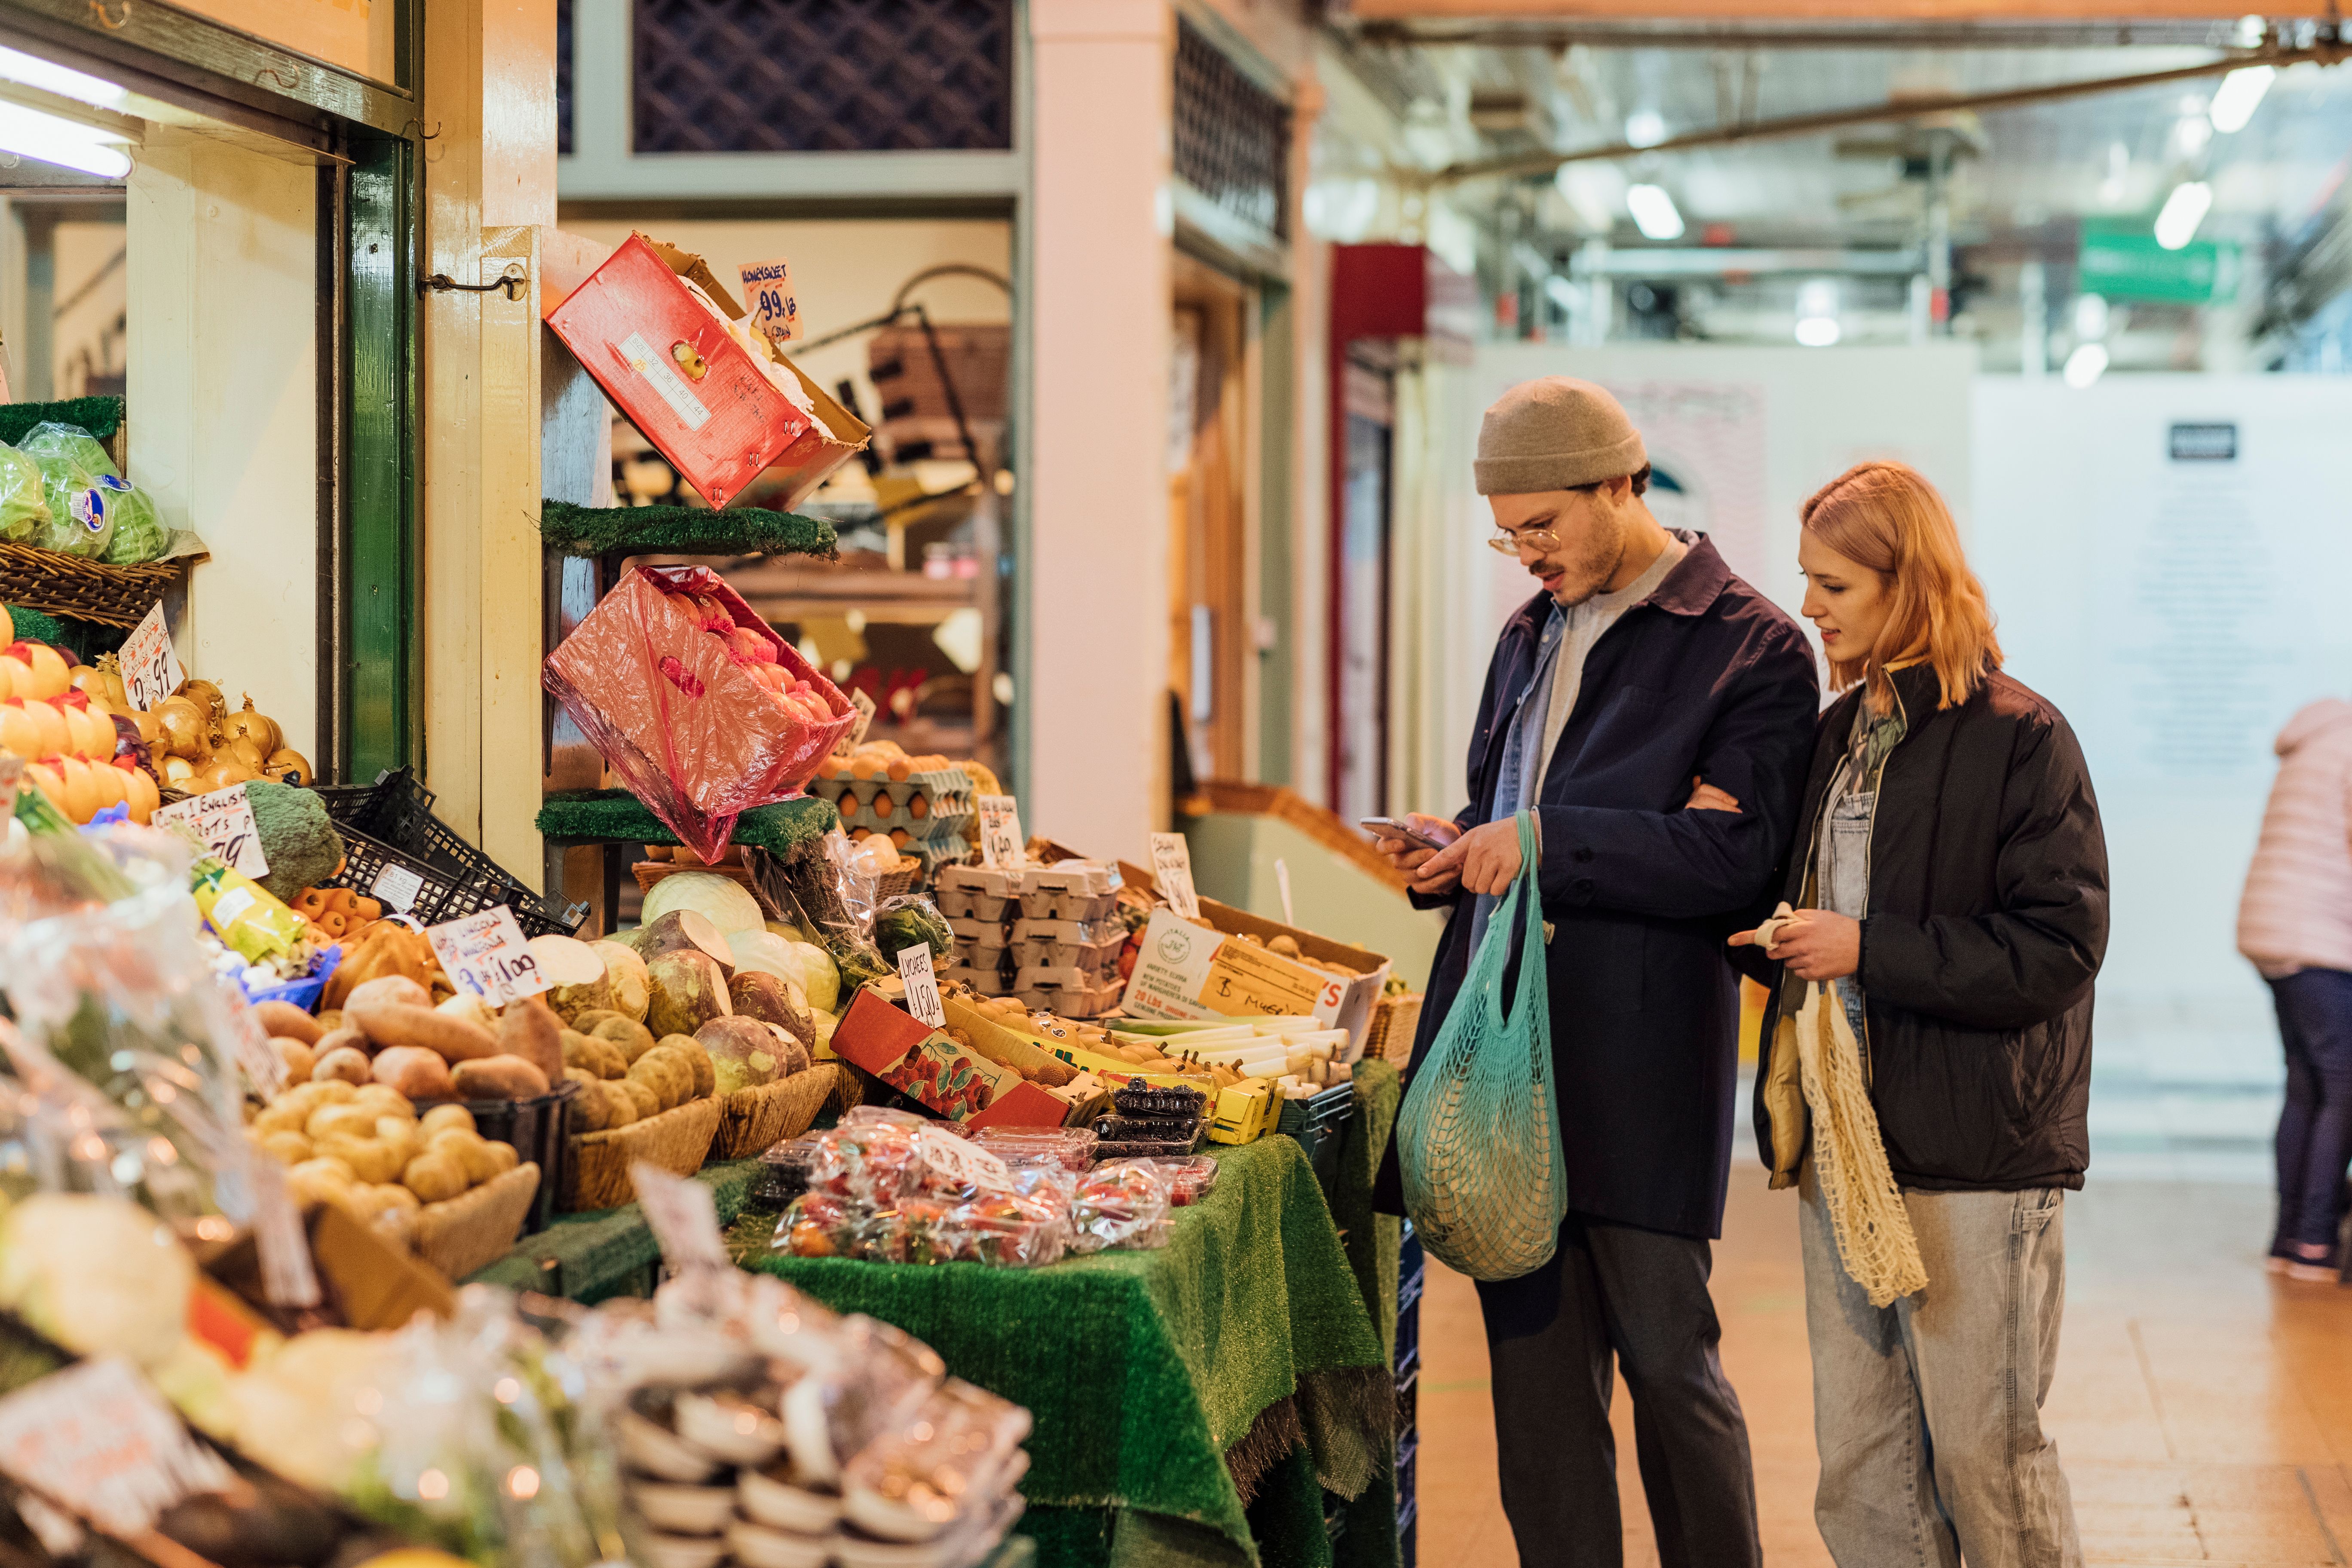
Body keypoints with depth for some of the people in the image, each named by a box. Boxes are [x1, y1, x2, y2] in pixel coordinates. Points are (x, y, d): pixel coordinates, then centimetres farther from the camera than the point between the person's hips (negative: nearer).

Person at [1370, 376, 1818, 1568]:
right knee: (1532, 1375, 8)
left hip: (1640, 1062, -7)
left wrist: (1544, 842, -18)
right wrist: (1456, 853, 7)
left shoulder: (1751, 649, -4)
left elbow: (1733, 855, -14)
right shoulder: (1532, 638, 19)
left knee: (1666, 1360, -1)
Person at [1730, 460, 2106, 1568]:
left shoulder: (2018, 737, -8)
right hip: (1842, 1143, 7)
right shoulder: (1838, 735, 14)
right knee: (1859, 1464, 8)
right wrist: (1773, 938, 4)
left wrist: (1868, 948, -16)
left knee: (1983, 1453, -1)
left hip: (1977, 1153, -7)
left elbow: (2059, 947, -14)